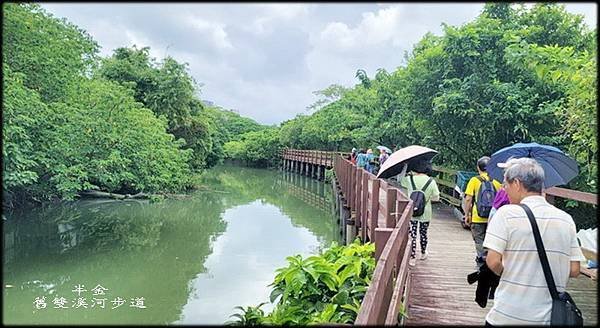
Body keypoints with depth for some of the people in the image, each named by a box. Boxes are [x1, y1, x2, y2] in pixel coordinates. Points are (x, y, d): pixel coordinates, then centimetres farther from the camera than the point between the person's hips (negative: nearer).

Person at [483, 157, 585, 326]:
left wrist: (506, 274, 3)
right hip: (550, 316, 4)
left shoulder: (507, 213, -12)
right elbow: (574, 270, 2)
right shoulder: (566, 219, 2)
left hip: (508, 316, -4)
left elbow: (493, 261, -17)